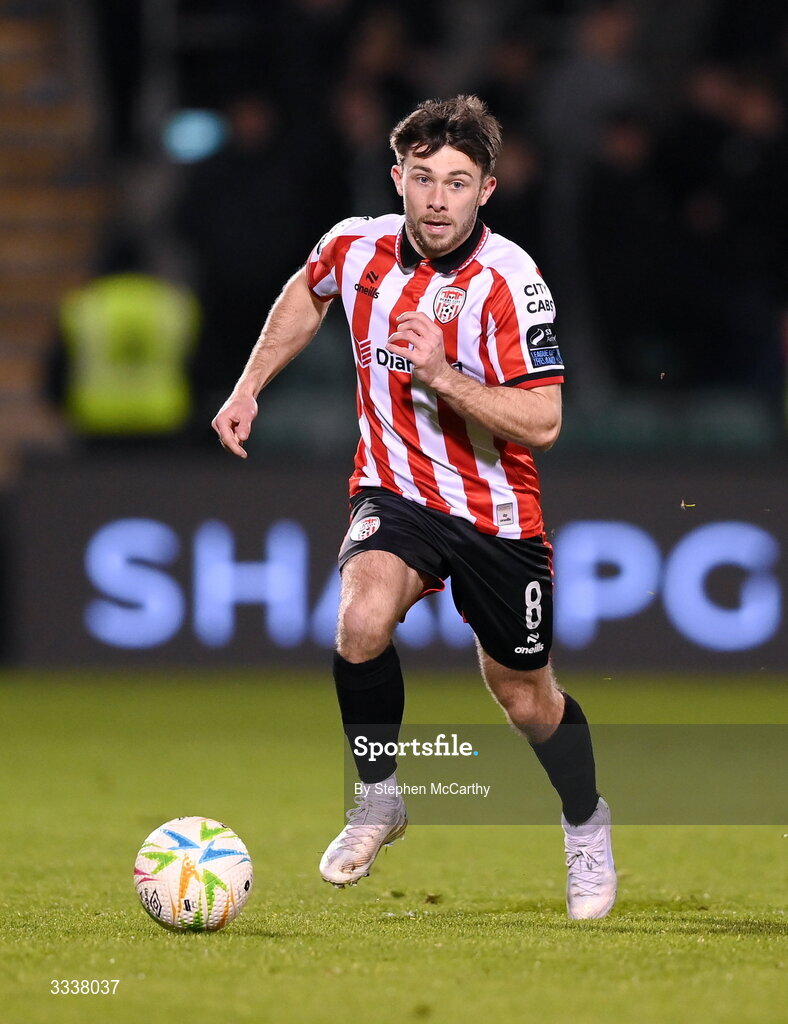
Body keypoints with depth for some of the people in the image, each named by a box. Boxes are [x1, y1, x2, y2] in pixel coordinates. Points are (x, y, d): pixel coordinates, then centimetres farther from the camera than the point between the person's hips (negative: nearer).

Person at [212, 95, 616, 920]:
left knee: (524, 697, 12)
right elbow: (306, 293, 17)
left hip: (497, 515, -2)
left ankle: (586, 827, 42)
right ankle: (378, 798, -5)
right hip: (396, 491, 2)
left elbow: (543, 423, -27)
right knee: (361, 624, -29)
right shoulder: (357, 247, -9)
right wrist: (249, 386, 16)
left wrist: (442, 375, -36)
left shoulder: (508, 281, -23)